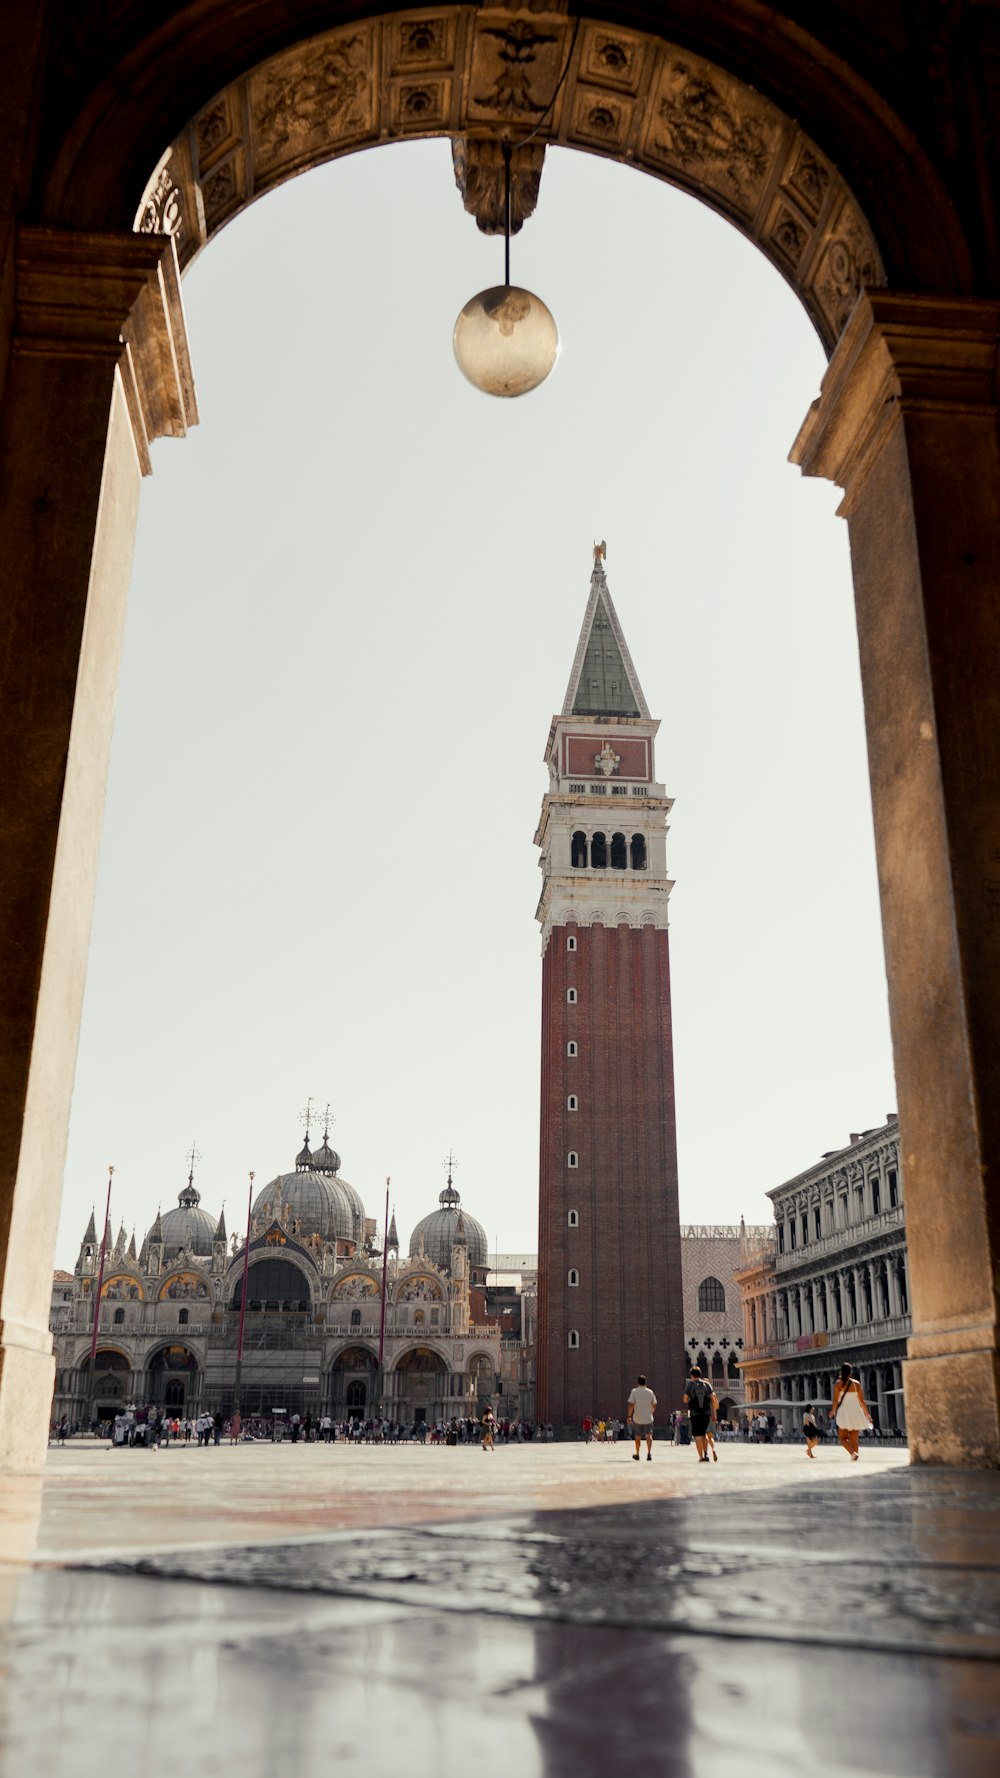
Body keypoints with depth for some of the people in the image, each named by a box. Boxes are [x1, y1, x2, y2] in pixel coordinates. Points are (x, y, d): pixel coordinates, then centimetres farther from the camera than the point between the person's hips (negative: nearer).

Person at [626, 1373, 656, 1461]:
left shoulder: (634, 1391, -5)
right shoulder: (650, 1392, 2)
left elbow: (631, 1405, -10)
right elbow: (654, 1405, 9)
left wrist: (629, 1415, -2)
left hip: (637, 1418, 0)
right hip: (648, 1418, 0)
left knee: (638, 1436, 13)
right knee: (649, 1435, -1)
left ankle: (637, 1455, 24)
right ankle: (649, 1453, -19)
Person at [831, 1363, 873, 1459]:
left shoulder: (838, 1383, -3)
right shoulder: (856, 1383, 6)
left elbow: (836, 1400, -7)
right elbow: (861, 1400, 5)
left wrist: (833, 1412, 7)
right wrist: (867, 1414, 14)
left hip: (844, 1412, -3)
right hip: (856, 1412, 3)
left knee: (843, 1437, 2)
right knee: (854, 1439, 11)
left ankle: (853, 1453, -22)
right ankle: (854, 1458, 3)